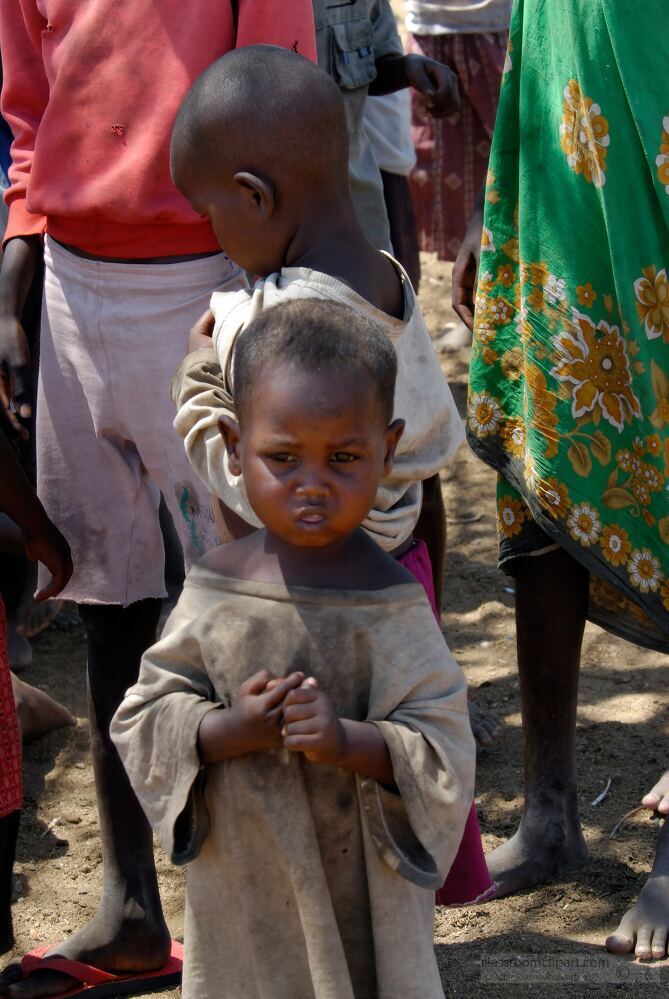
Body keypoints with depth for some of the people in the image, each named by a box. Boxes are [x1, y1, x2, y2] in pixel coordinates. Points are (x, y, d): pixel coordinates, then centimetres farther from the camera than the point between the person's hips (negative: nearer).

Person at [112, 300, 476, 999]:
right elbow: (143, 718, -1)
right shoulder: (215, 588, -4)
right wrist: (231, 729, -19)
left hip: (362, 886, -2)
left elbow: (443, 753, -13)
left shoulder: (392, 604, -12)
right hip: (239, 884, 3)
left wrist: (347, 741, -29)